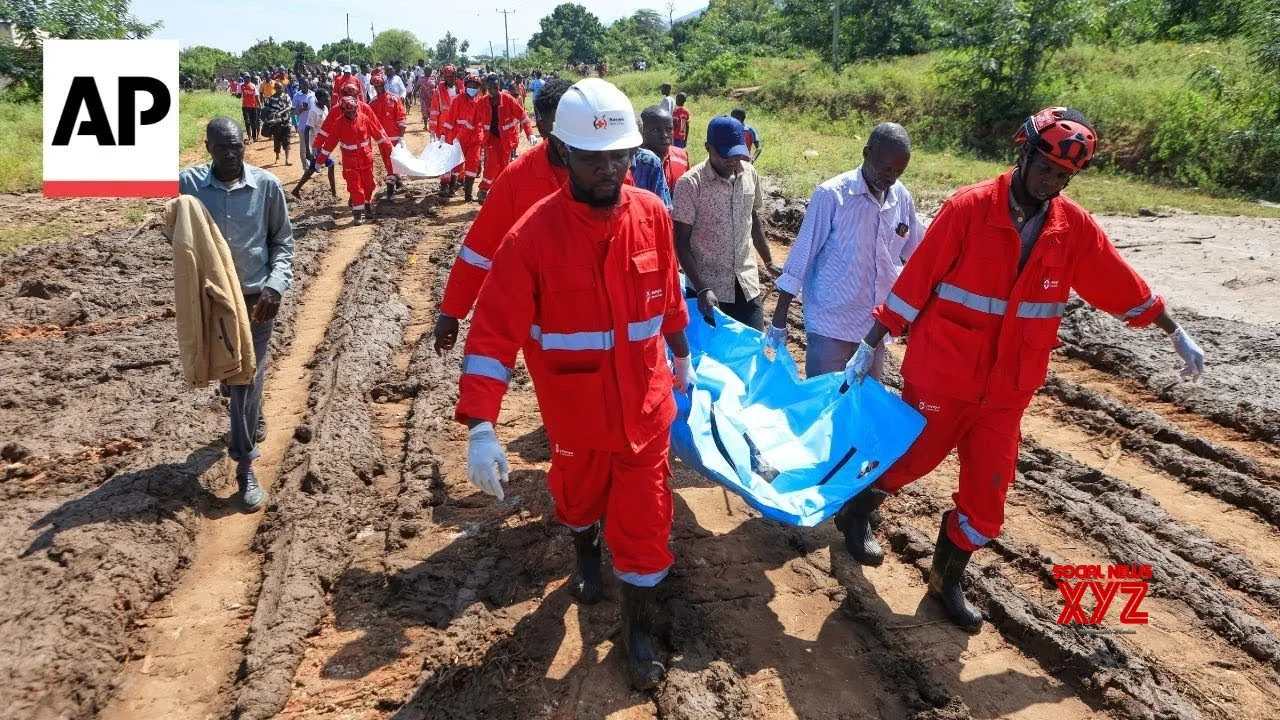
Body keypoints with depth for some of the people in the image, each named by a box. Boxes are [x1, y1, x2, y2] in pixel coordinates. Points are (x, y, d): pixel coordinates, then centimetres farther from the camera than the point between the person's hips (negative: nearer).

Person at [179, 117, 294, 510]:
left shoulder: (266, 184, -8)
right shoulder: (188, 183, -7)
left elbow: (283, 239, -1)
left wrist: (275, 285, -13)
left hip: (256, 294, -2)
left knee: (248, 376, -1)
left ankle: (245, 466, 5)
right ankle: (251, 421, 46)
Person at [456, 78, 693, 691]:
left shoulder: (651, 214, -9)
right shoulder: (534, 234, -20)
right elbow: (495, 331, -23)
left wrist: (681, 356, 20)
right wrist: (480, 427, -30)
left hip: (646, 404, 1)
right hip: (575, 409, -1)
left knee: (644, 518, 7)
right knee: (579, 494, 26)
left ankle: (638, 629, 29)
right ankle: (585, 553, 60)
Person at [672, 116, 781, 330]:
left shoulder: (750, 174, 1)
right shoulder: (690, 183, -14)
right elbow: (681, 243, -12)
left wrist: (769, 262, 21)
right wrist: (701, 289, -20)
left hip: (746, 283, 4)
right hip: (708, 287, -4)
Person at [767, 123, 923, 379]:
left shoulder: (903, 199, 2)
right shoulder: (832, 194, -12)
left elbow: (917, 258, 15)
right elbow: (802, 254, -10)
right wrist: (779, 319, -9)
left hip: (876, 325, 5)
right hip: (831, 323, -5)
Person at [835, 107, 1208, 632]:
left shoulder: (1075, 227, 0)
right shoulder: (968, 208, -13)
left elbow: (1121, 284, 12)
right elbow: (916, 278, -12)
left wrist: (1176, 334, 21)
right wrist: (870, 345, -10)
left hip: (1008, 389, 5)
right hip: (941, 376, -4)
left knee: (987, 494, 10)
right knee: (911, 459, 11)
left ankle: (947, 580, 31)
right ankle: (854, 512, 40)